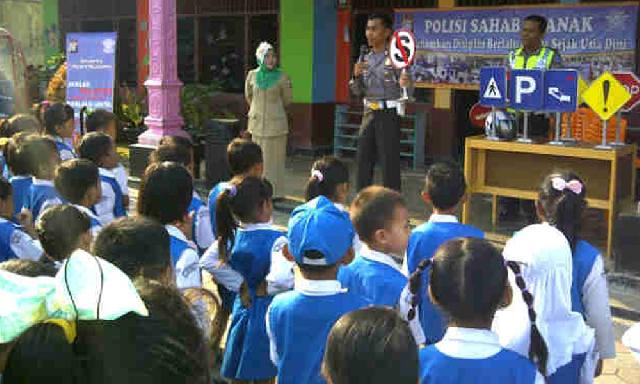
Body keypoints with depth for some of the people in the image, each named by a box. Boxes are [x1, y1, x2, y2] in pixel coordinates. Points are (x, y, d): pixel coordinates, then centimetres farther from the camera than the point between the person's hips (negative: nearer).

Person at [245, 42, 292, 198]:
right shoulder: (252, 75, 3)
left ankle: (274, 192, 5)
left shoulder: (282, 77, -5)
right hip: (257, 123, 3)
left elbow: (287, 102, 6)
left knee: (274, 159, 0)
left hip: (276, 124, -3)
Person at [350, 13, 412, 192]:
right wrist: (356, 76, -7)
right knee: (363, 159, 10)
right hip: (369, 114, 6)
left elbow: (406, 92, -9)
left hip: (389, 114, -6)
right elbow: (358, 92, 12)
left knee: (389, 162, -4)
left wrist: (405, 85, -33)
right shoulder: (364, 59, 9)